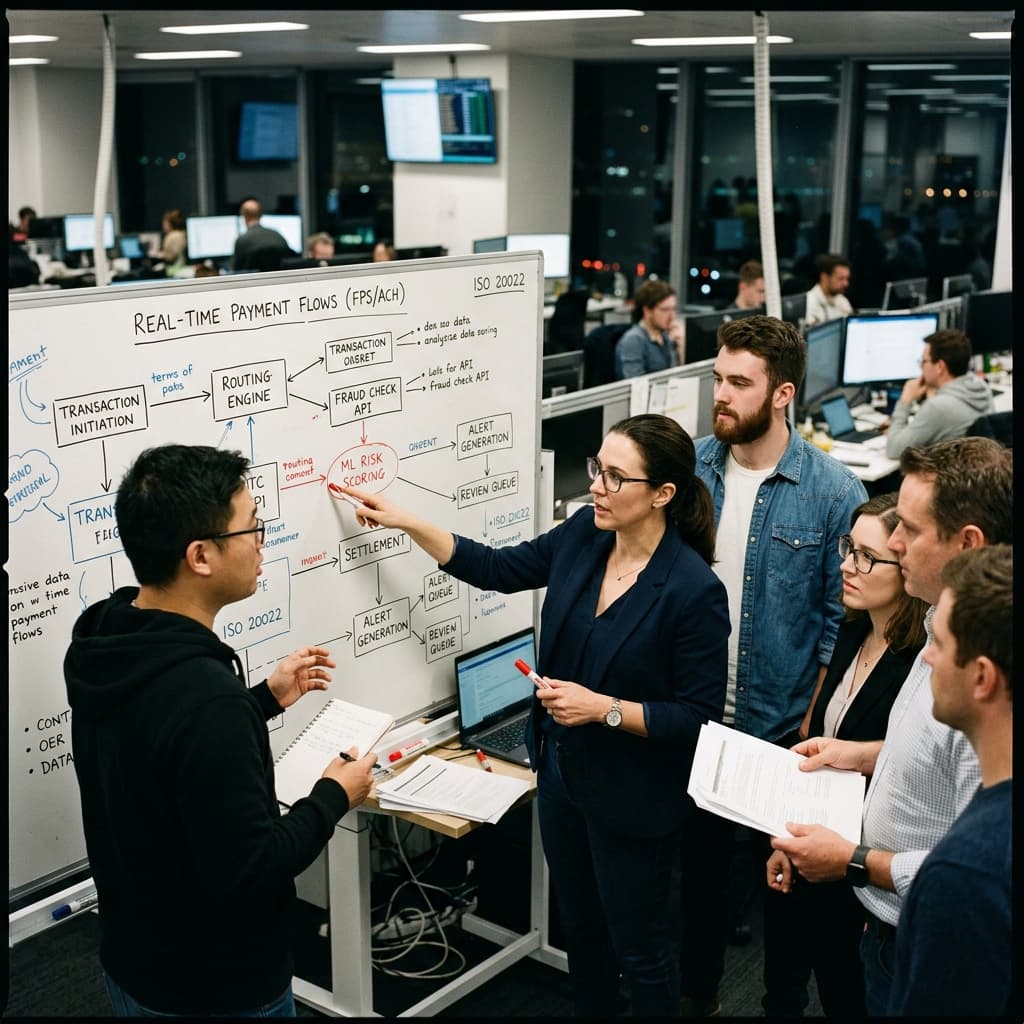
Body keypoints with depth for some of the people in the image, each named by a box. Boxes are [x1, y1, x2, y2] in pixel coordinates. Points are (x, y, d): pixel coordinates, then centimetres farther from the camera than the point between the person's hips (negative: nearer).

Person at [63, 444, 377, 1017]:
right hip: (217, 989, -8)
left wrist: (265, 699, 10)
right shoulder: (206, 696, -34)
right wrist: (334, 798, -14)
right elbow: (249, 873, -28)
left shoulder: (101, 646, -6)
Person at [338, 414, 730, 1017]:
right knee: (581, 928, 25)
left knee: (639, 950, 13)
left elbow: (699, 716, -19)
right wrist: (406, 522, -2)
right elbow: (497, 569, 5)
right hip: (561, 772, 7)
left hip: (632, 800, -6)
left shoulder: (694, 590, -25)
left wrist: (604, 709, -27)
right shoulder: (582, 536, -6)